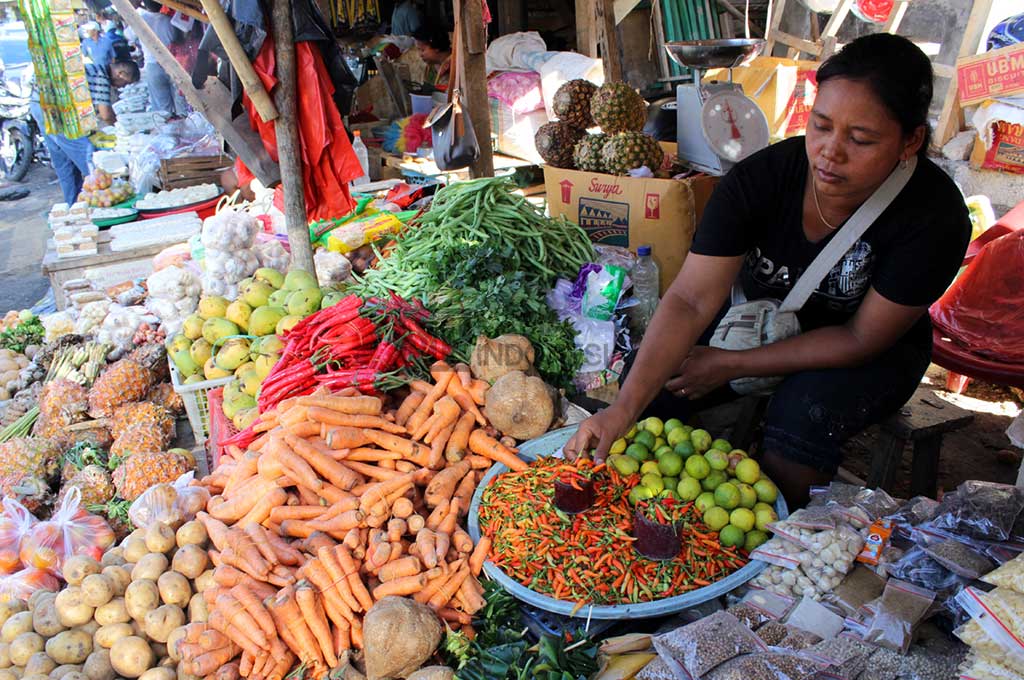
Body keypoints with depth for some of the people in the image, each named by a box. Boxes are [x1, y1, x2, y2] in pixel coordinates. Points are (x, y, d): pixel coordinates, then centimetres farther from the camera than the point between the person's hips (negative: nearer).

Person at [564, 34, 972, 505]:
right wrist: (623, 408, -42)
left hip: (872, 351, -1)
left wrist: (732, 366, -24)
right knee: (651, 380, -19)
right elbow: (691, 299, -31)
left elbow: (863, 337, -20)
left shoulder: (933, 214, -27)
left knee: (804, 414, -33)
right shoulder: (761, 178, -24)